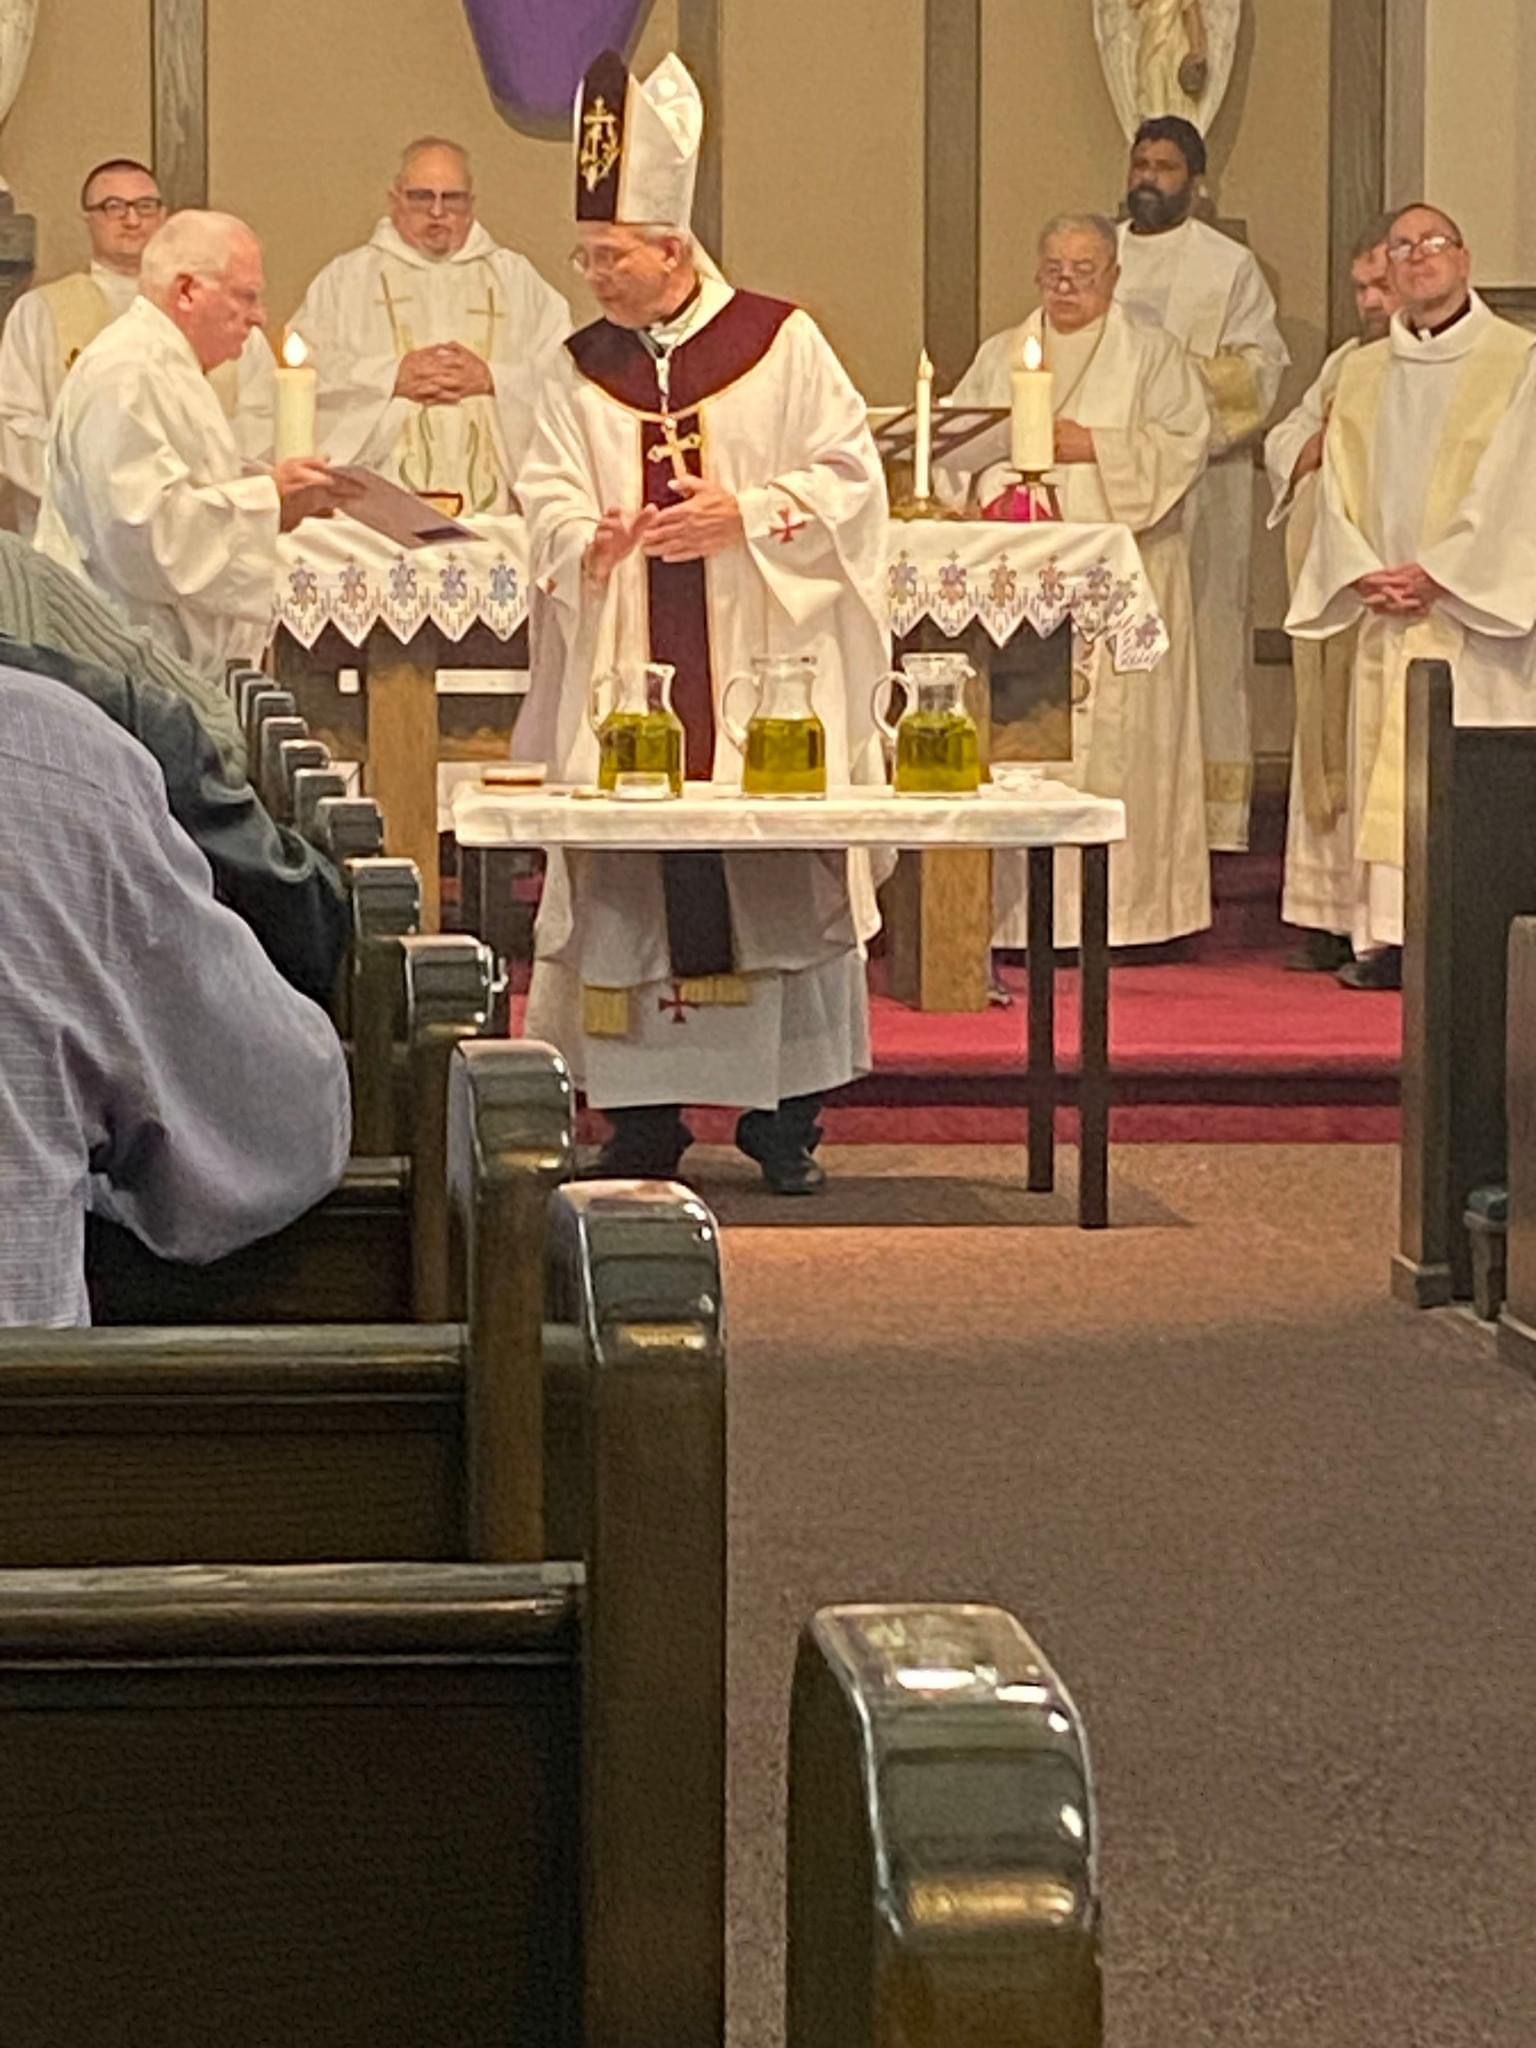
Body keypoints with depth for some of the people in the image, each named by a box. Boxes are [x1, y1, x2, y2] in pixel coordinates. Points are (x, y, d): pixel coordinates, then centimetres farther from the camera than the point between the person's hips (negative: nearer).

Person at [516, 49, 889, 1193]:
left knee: (776, 882, -2)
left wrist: (743, 516, -14)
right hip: (629, 678, 3)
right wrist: (590, 539, -18)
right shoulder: (585, 368, 10)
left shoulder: (781, 345, 0)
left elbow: (849, 475, 0)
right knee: (630, 882, 1)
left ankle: (784, 1117, 7)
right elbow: (549, 498, 4)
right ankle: (644, 1116, 9)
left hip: (759, 674, -3)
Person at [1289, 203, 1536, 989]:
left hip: (1472, 608, -5)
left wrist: (1436, 574, -14)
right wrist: (1364, 574, -6)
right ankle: (1388, 933, 2)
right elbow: (1340, 490, 11)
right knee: (1384, 770, 1)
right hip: (1386, 617, 5)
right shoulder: (1364, 373, 16)